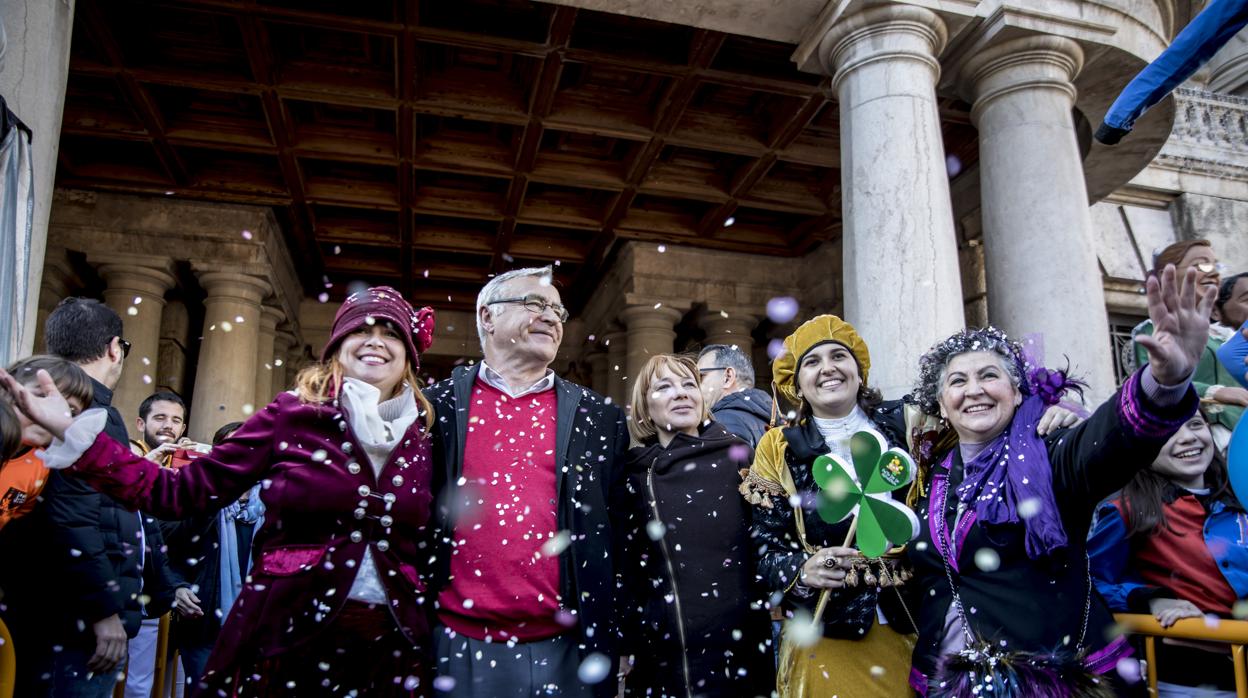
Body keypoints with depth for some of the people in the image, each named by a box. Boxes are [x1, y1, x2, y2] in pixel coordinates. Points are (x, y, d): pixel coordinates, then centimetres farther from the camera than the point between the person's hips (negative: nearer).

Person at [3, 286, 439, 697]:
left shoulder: (420, 434, 2)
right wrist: (73, 431, -9)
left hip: (387, 647, 2)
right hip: (286, 635, -1)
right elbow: (184, 491, -5)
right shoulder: (290, 415, -4)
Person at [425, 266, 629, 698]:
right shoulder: (437, 406, 2)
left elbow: (624, 535, 8)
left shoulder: (601, 418, 5)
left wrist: (621, 644, 6)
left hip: (566, 652, 1)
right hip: (459, 647, -1)